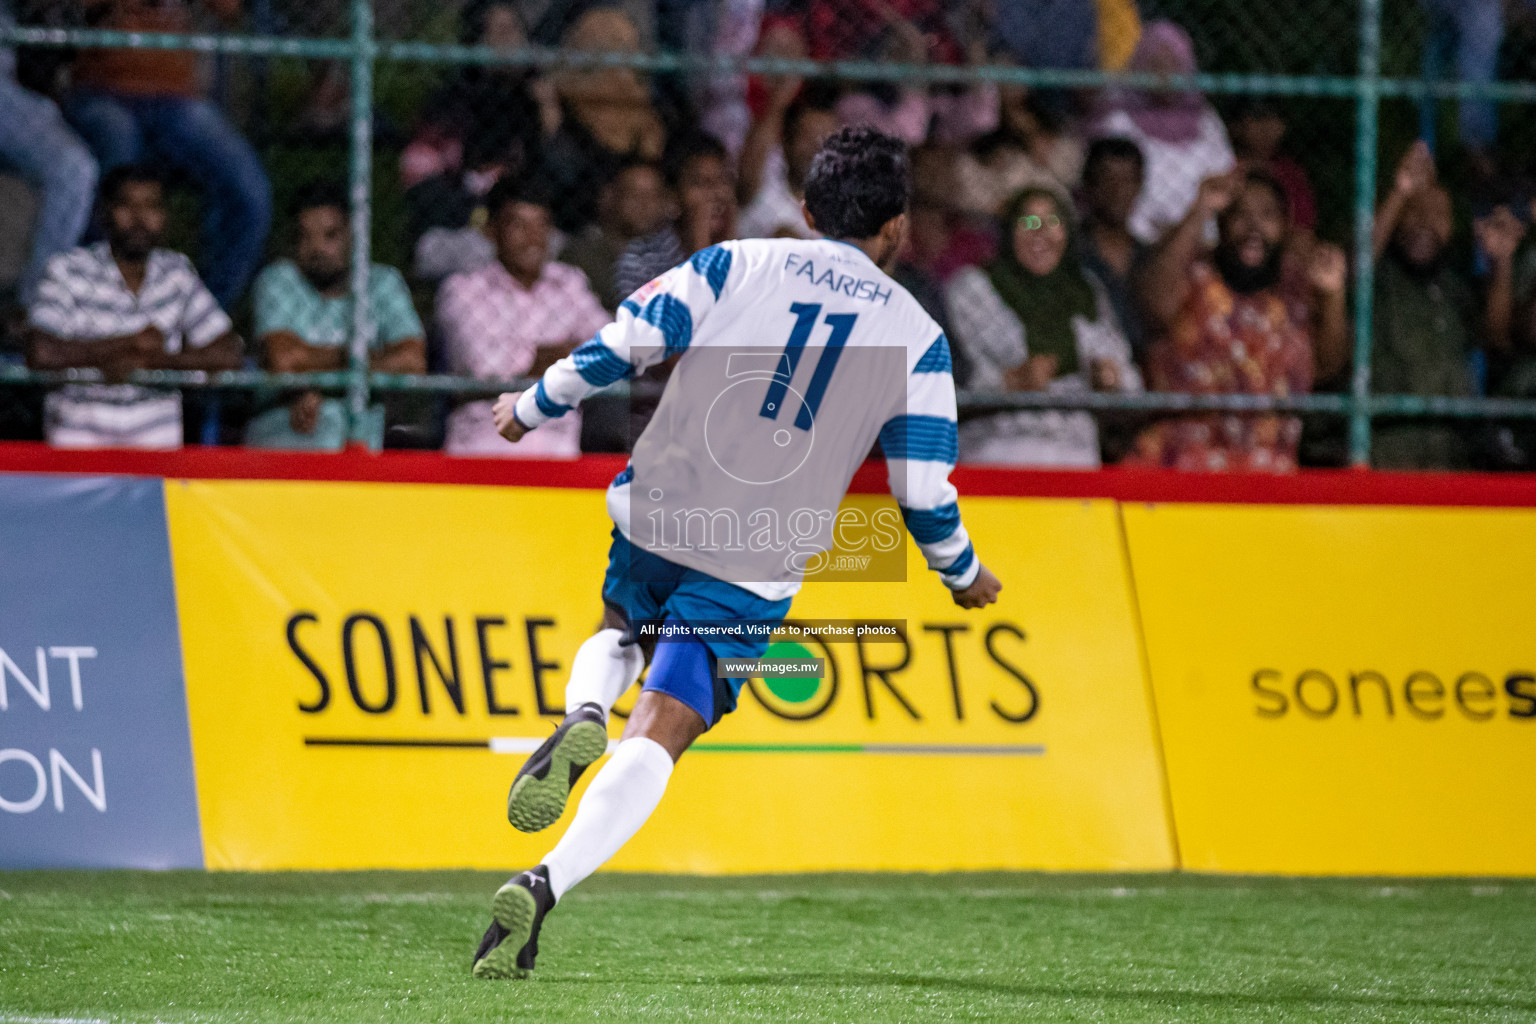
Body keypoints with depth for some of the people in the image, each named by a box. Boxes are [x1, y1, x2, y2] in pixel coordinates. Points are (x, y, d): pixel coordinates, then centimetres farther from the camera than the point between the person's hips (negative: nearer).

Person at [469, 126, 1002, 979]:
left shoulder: (734, 265, 3)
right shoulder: (917, 340, 2)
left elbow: (615, 347, -2)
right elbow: (924, 493, 2)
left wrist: (530, 410, 16)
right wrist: (963, 573, 22)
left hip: (652, 522, 2)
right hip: (752, 576, -2)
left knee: (621, 631, 32)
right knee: (657, 738, -2)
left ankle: (582, 718, -3)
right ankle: (545, 885, -25)